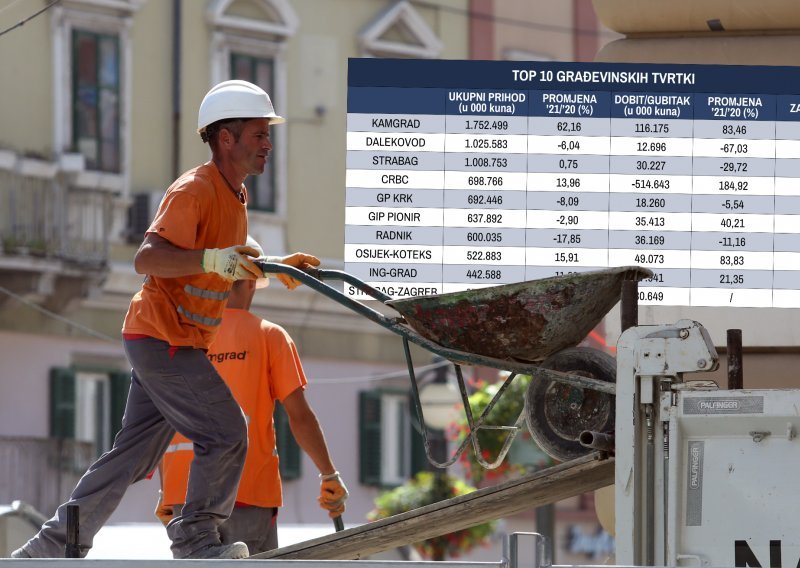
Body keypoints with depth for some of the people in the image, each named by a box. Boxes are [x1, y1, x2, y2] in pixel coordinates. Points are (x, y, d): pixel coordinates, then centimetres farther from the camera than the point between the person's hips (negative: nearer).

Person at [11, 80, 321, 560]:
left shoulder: (234, 195, 16)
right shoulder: (195, 191, -16)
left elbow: (231, 275, 27)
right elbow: (147, 258, -26)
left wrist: (278, 269, 14)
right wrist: (212, 259, -39)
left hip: (172, 341, 10)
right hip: (164, 337, -10)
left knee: (134, 453, 9)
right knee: (226, 434, -11)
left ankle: (51, 548, 11)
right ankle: (197, 537, -1)